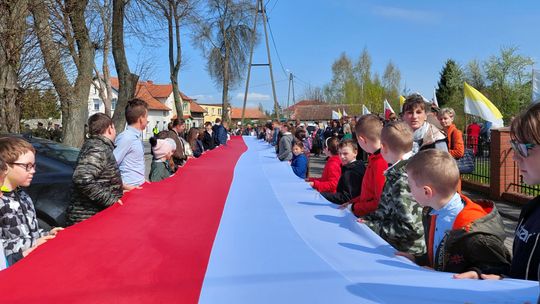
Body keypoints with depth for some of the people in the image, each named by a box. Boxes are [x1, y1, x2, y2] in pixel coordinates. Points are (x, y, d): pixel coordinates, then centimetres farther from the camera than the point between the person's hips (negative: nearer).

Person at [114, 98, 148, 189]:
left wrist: (142, 179, 11)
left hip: (140, 187, 8)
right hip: (131, 188, -8)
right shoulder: (126, 137, -16)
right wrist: (124, 186, -18)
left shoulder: (137, 136, 11)